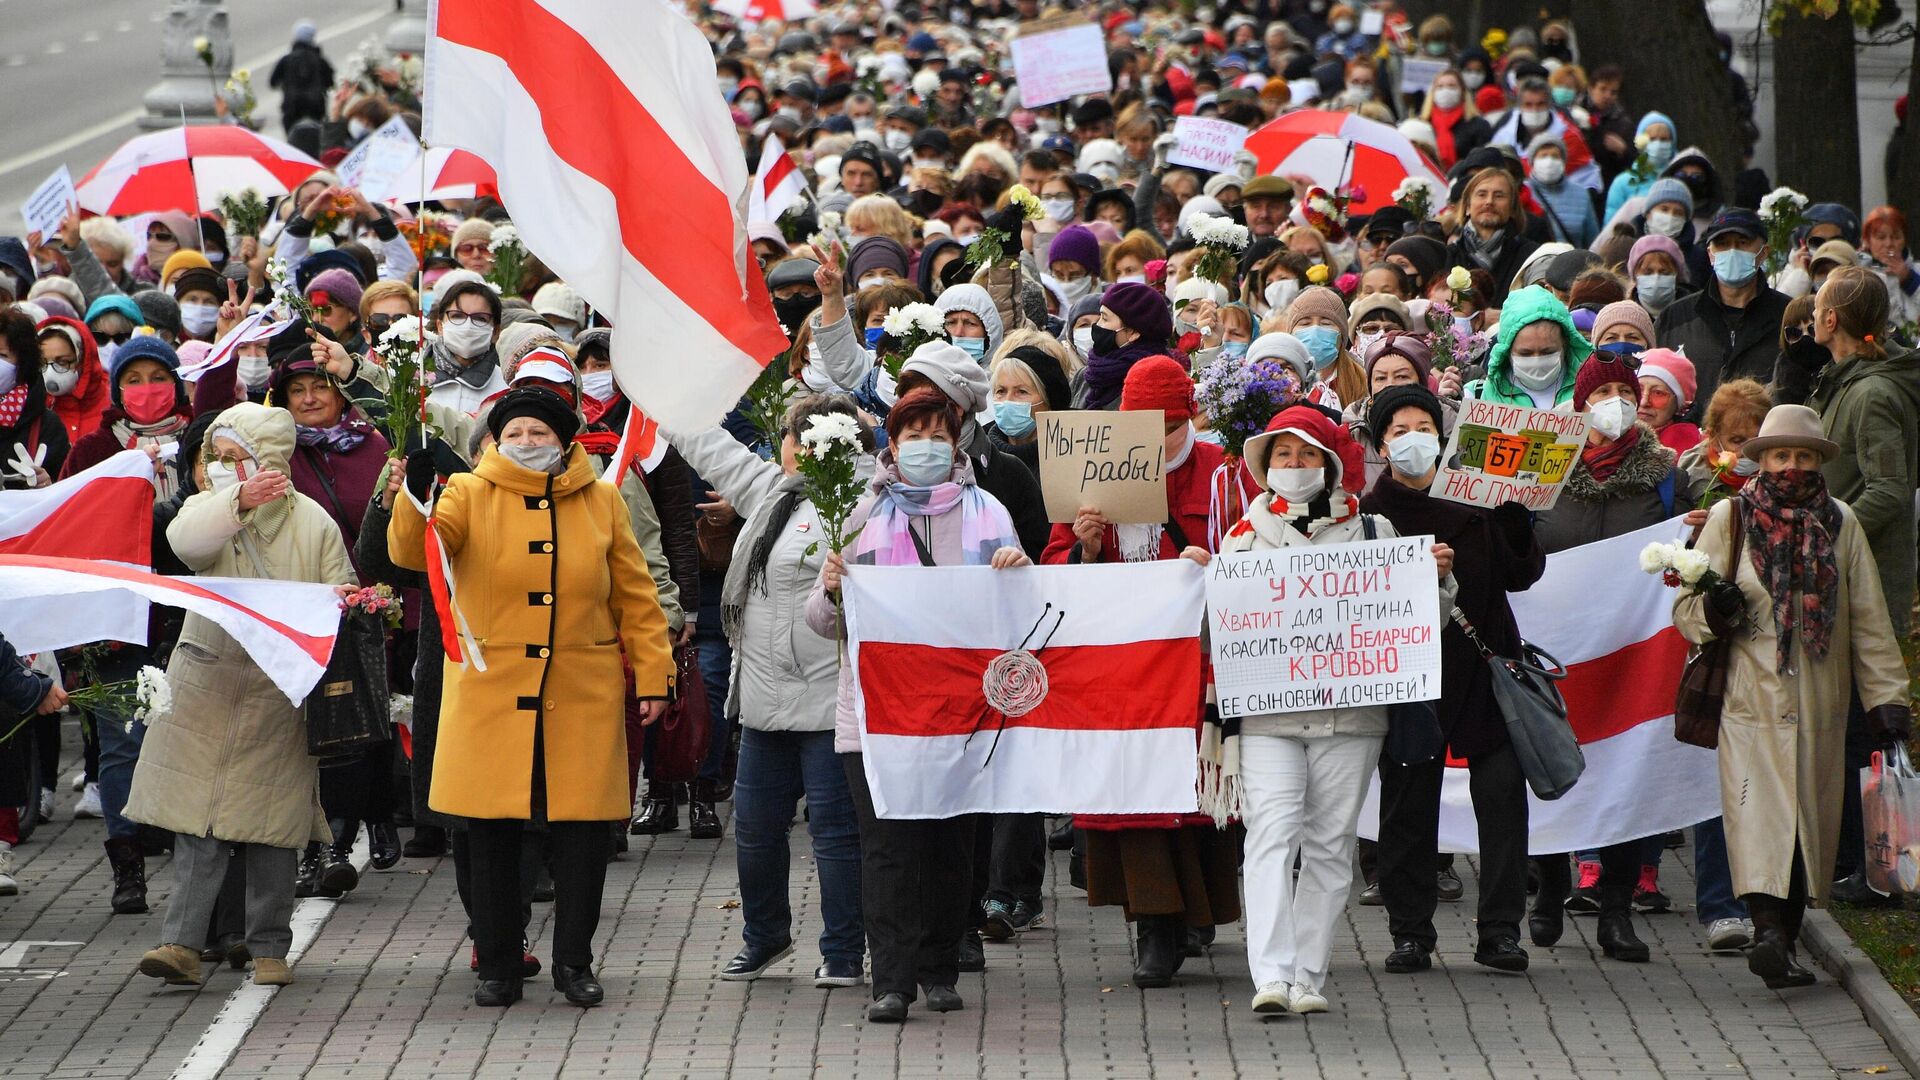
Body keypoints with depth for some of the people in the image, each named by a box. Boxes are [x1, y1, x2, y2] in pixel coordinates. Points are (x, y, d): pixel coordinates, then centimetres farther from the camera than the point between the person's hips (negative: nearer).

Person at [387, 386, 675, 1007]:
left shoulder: (601, 502, 6)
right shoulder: (470, 495, 1)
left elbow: (634, 595, 9)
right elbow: (413, 551, -15)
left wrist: (653, 675, 4)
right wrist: (415, 496, -34)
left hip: (581, 695, 1)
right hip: (491, 694, -1)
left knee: (583, 828, 1)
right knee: (492, 830, 3)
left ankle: (574, 961, 14)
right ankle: (498, 966, 14)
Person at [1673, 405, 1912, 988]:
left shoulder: (1839, 523, 11)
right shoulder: (1729, 519, 6)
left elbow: (1868, 617, 12)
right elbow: (1686, 608, 7)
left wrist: (1886, 698, 6)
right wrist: (1714, 611, -16)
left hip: (1822, 703, 3)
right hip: (1751, 694, -3)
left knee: (1812, 815, 1)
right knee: (1760, 812, -18)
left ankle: (1785, 941, 8)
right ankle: (1768, 930, -31)